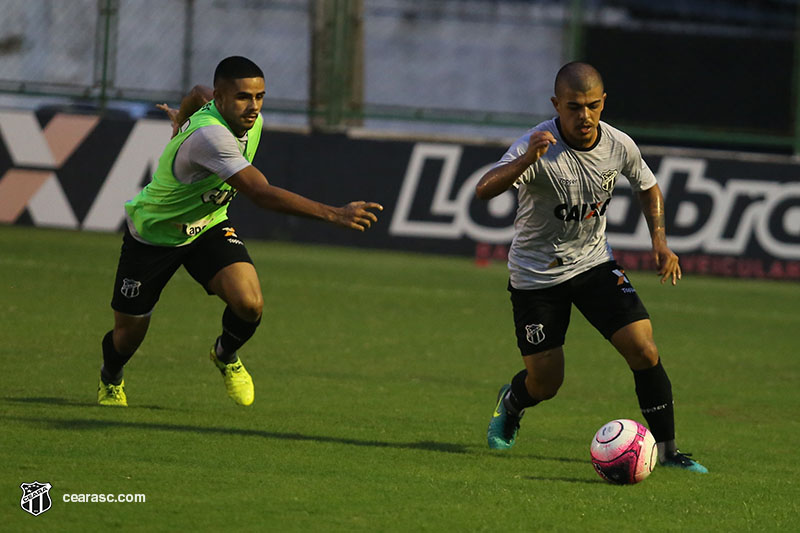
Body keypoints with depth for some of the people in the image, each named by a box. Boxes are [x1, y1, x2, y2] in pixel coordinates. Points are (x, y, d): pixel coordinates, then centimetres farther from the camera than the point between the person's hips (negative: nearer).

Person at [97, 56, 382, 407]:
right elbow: (261, 194, -47)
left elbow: (198, 93, 11)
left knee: (249, 303, -21)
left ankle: (226, 355, 14)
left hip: (208, 227, 6)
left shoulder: (250, 121, -13)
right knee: (129, 335, 6)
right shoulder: (209, 134, -40)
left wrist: (181, 118, 34)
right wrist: (333, 215, -51)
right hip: (152, 234, -6)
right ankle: (110, 379, 43)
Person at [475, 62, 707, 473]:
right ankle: (511, 403, 39)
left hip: (594, 263, 3)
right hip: (536, 275, -3)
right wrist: (526, 160, -59)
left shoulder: (619, 146, -11)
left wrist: (660, 241, -4)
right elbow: (483, 191, -41)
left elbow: (648, 189, 12)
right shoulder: (539, 147, -26)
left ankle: (667, 450, 0)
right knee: (545, 384, 2)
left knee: (644, 351, -13)